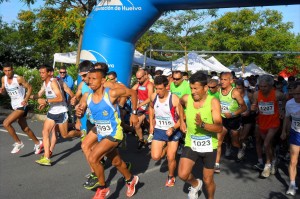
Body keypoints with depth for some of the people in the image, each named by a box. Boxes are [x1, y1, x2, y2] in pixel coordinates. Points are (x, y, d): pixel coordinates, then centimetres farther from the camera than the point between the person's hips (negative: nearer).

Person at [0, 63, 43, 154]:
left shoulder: (19, 78, -16)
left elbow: (29, 88, -9)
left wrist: (26, 100, -18)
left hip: (21, 106, -8)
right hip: (14, 105, 8)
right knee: (25, 128, 15)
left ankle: (18, 143, -2)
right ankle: (38, 143, 31)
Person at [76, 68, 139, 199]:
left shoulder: (112, 93, -23)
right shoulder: (87, 96, -9)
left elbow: (132, 93, -9)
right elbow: (80, 114, 1)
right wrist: (78, 112, -23)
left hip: (113, 134, -6)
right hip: (100, 132, 6)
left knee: (92, 158, -19)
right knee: (116, 162, 23)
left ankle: (103, 188, 5)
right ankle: (131, 180, 51)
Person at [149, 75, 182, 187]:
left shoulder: (174, 99, -21)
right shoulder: (153, 97, -8)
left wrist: (173, 128, -32)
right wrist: (151, 124, 10)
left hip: (172, 131, -3)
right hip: (158, 130, 3)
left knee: (171, 158, 3)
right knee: (155, 157, -4)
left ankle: (171, 177, 31)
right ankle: (165, 148, 30)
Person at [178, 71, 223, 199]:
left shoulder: (213, 102, -19)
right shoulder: (186, 99, -9)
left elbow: (219, 128, -25)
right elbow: (180, 103, 18)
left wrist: (202, 124, -42)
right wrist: (181, 121, 13)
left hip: (209, 146, -2)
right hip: (191, 144, 2)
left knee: (208, 181, 11)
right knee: (182, 175, -12)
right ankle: (195, 184, 23)